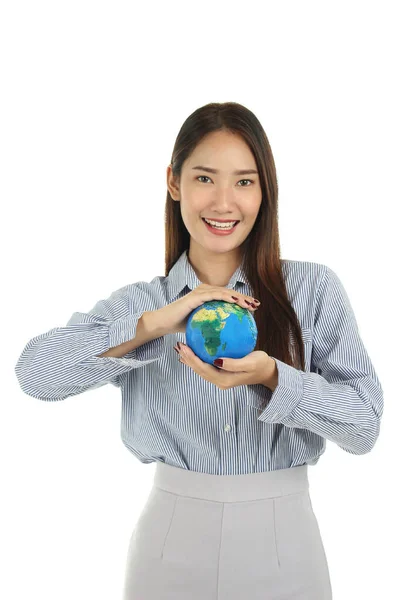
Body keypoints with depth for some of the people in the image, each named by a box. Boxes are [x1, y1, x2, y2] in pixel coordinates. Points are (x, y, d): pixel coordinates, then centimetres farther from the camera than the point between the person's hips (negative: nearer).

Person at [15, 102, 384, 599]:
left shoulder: (314, 287, -4)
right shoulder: (140, 301, 1)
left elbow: (365, 424, -9)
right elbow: (35, 372, -13)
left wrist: (271, 376, -24)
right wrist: (154, 323, -22)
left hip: (283, 537, 0)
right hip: (172, 537, 1)